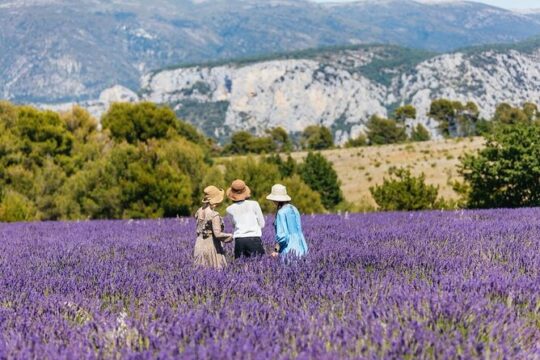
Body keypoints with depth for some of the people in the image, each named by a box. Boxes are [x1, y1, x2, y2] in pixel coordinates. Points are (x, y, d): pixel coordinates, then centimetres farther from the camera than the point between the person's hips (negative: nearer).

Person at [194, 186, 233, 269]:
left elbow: (199, 229, 10)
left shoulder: (200, 211, 6)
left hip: (199, 245, 7)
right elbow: (217, 234, -19)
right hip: (212, 246, -7)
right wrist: (230, 236, -4)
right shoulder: (214, 215, -16)